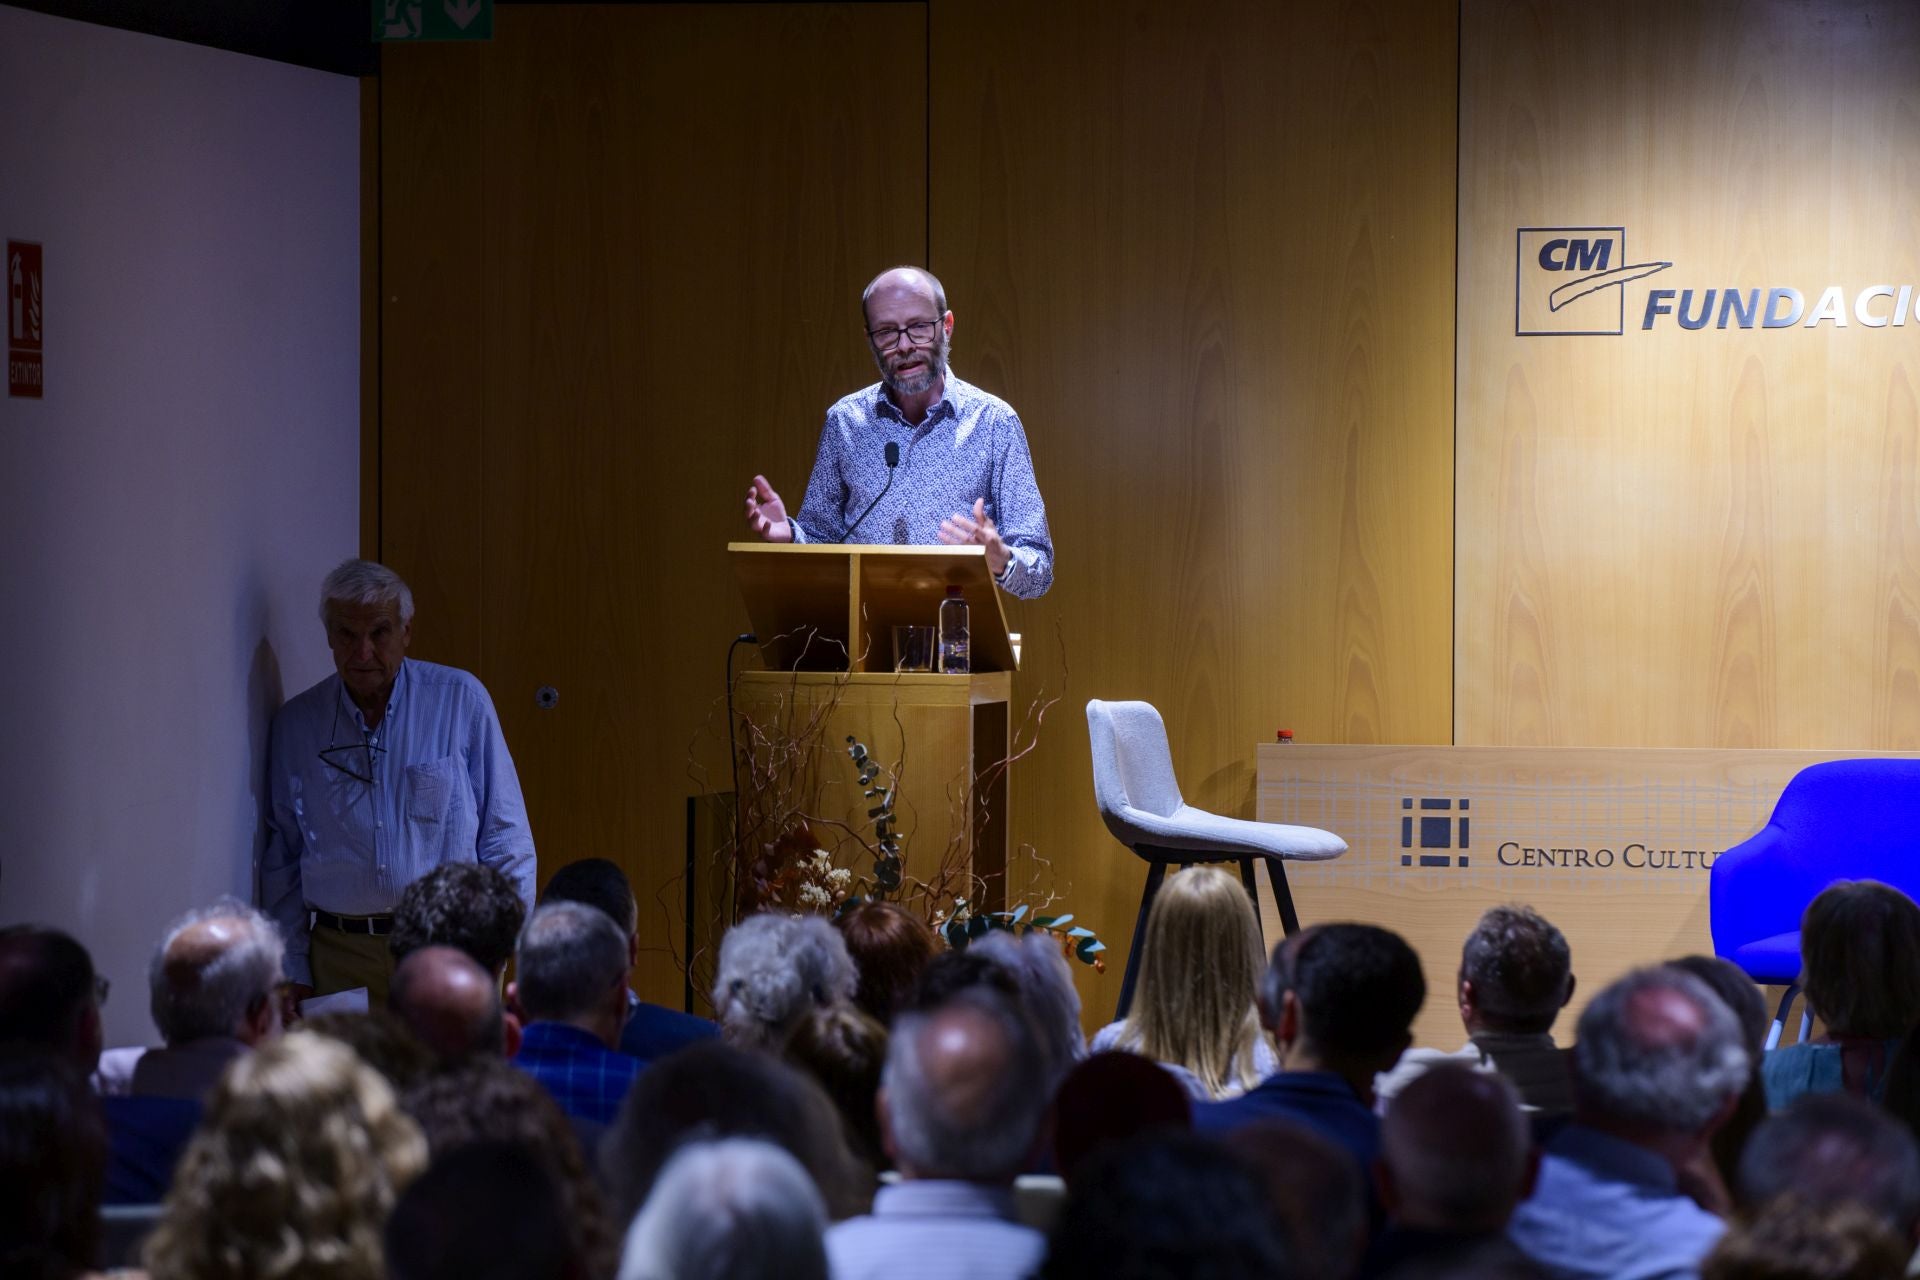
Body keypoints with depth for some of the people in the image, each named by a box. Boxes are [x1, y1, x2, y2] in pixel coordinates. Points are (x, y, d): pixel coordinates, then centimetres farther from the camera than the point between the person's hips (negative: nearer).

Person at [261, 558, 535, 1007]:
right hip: (341, 960, 1)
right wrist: (295, 974, 7)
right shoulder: (295, 724, 6)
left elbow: (506, 839, 4)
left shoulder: (460, 701, 1)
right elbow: (281, 862, 11)